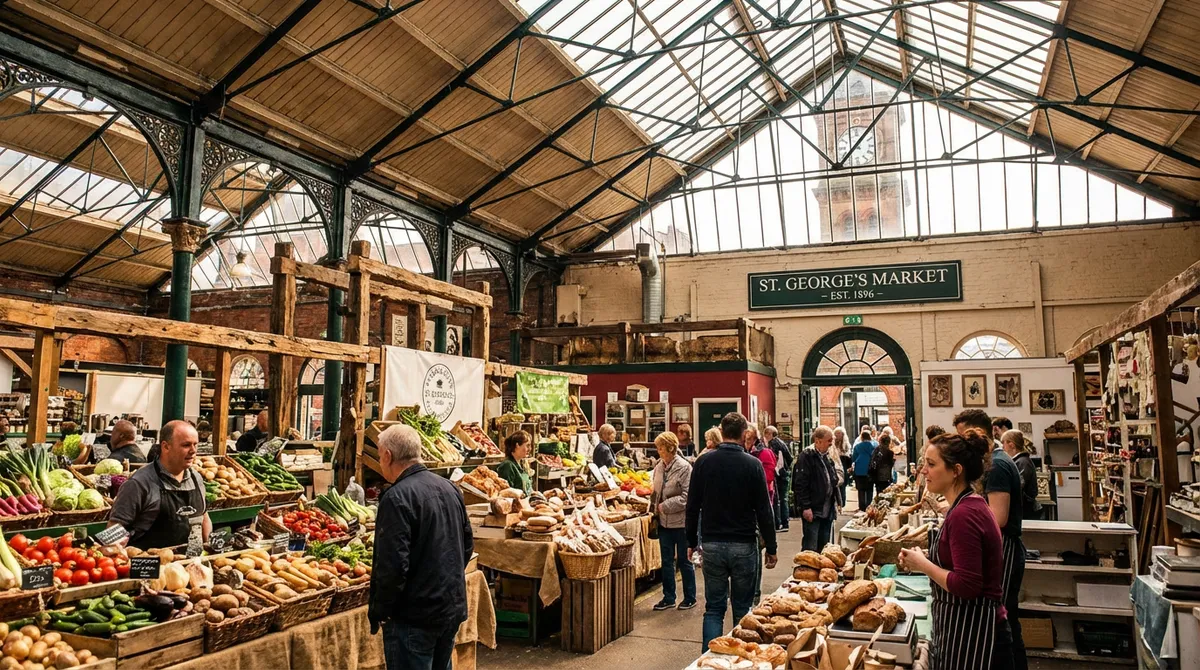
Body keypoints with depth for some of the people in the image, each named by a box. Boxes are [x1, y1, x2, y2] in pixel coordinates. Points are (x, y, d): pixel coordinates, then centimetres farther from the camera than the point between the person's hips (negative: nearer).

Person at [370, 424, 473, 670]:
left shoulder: (397, 498, -19)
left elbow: (392, 564, -23)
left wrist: (378, 612, -11)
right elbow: (467, 545, 13)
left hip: (415, 616, -8)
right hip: (454, 607, 8)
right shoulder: (449, 488, 5)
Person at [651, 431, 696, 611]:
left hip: (681, 521, -6)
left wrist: (665, 506, -18)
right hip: (664, 521, 6)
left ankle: (690, 598, 21)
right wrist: (655, 509, 4)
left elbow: (686, 496, -19)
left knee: (684, 561, 7)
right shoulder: (659, 467, 4)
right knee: (667, 561, 13)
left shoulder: (684, 467, -15)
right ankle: (669, 597, 24)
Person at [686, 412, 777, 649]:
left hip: (712, 544, 2)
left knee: (713, 609, 8)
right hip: (744, 546, -1)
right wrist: (771, 548, 4)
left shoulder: (703, 462, -2)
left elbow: (693, 507, 3)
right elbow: (763, 510, -5)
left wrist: (692, 542, 13)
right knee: (742, 609, 10)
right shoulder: (753, 465, -7)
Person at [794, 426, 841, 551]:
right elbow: (801, 484, -16)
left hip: (828, 510, 8)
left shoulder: (827, 457, 15)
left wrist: (836, 501, 16)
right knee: (811, 547, -5)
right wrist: (806, 507, -20)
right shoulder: (806, 456, -11)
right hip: (813, 510, -8)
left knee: (824, 548, 12)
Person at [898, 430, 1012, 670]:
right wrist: (924, 560, 4)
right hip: (969, 628, 10)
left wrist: (923, 565, -13)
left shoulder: (963, 514, -22)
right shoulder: (970, 505, 10)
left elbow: (966, 585, -26)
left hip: (973, 634, -10)